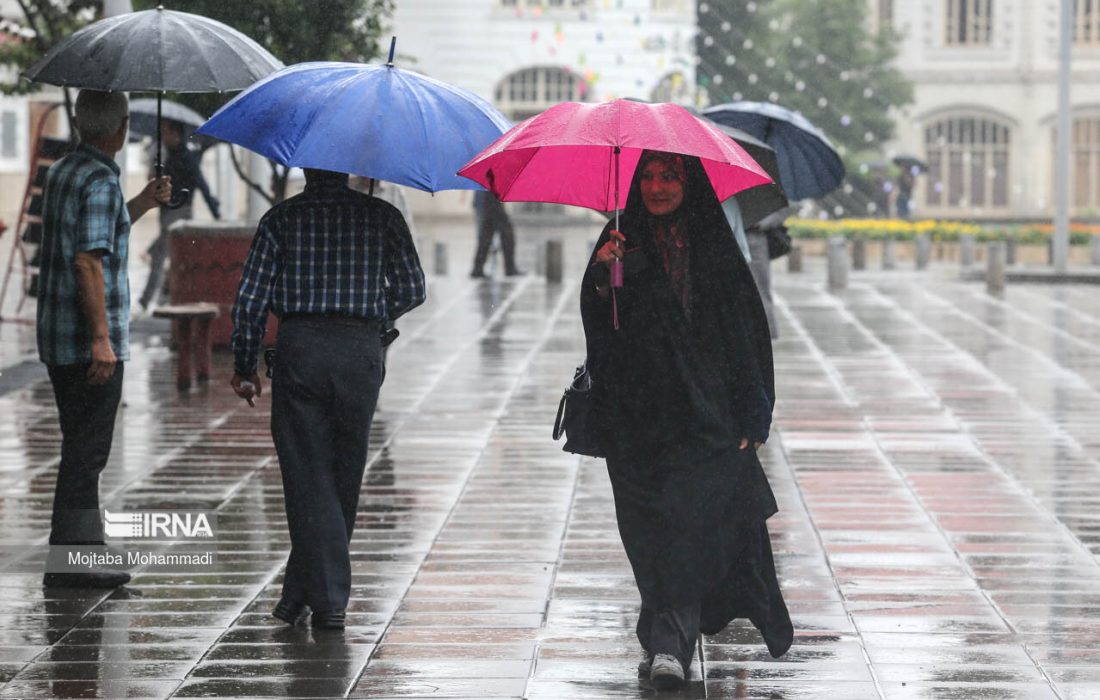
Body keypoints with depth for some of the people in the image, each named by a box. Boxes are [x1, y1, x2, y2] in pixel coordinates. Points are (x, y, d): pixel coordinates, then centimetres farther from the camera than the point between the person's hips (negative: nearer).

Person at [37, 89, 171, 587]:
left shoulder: (61, 172, 13)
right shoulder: (100, 181, -16)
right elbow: (90, 261, -22)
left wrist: (142, 203, 25)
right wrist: (102, 339, -23)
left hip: (57, 340, 9)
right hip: (90, 342, -9)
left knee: (81, 450, 16)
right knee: (86, 453, -4)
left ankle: (85, 554, 22)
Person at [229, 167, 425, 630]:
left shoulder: (282, 218, 2)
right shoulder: (381, 216, 5)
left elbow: (251, 298, -1)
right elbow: (411, 289, 4)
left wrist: (244, 366, 8)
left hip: (299, 349, -1)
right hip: (361, 352, 1)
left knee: (308, 477, 1)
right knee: (344, 477, 13)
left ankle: (328, 600, -7)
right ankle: (302, 592, 21)